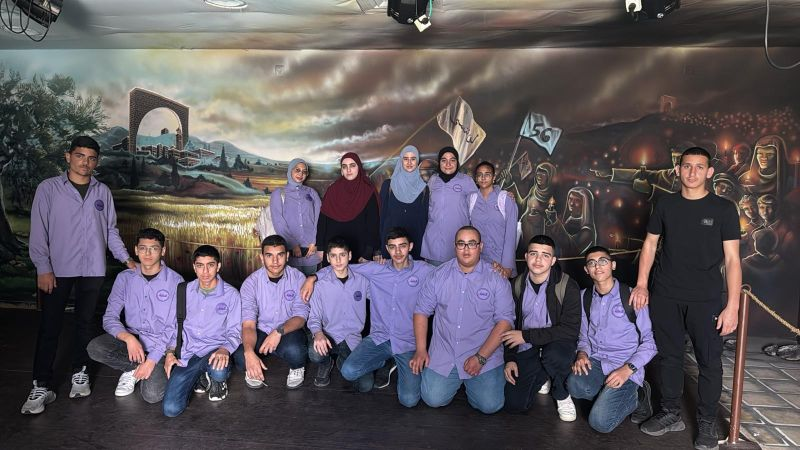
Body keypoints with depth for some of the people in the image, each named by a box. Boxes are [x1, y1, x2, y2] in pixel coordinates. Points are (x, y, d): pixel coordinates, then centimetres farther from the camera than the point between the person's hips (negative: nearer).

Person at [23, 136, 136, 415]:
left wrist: (125, 257, 4)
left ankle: (80, 373, 24)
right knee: (50, 327, 0)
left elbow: (111, 230, 12)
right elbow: (38, 231, -3)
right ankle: (41, 386, 8)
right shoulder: (49, 188, 0)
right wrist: (43, 267, -9)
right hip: (57, 270, -2)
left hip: (92, 270, 2)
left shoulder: (103, 192, 8)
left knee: (85, 322, 11)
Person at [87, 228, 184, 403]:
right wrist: (128, 337, -23)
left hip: (161, 344, -3)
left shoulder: (175, 281, -8)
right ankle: (137, 369, -2)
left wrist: (153, 358, -19)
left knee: (152, 395, -24)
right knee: (95, 347, -26)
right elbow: (109, 318, -3)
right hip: (132, 340, 4)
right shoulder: (125, 278, 2)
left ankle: (134, 370, 8)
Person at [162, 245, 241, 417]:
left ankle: (217, 381, 2)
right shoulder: (185, 291, 8)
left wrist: (225, 349, -22)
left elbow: (234, 331, -1)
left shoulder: (231, 294, -2)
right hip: (186, 354, 2)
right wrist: (170, 352, 3)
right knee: (171, 409, -15)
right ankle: (201, 377, 15)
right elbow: (175, 325, 17)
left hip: (214, 351, -2)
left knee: (219, 372, -39)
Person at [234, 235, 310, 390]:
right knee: (240, 357, -29)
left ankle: (297, 368, 3)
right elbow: (248, 323, -20)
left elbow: (301, 316, -11)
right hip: (261, 330, 1)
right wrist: (249, 352, -40)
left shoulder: (298, 278, -11)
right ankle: (252, 369, 9)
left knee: (294, 351, -35)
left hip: (289, 330, 0)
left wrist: (279, 332, -32)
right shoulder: (251, 283, -12)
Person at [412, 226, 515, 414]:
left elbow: (504, 320, -8)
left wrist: (480, 357, -15)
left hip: (484, 354, -1)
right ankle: (457, 380, 22)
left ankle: (470, 382, 19)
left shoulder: (496, 279, -5)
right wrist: (421, 349, -3)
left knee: (490, 405, -14)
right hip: (443, 354, 2)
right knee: (433, 399, -11)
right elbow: (422, 310, 7)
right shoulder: (440, 275, 3)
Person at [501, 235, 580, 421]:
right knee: (514, 404, -14)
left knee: (553, 353, -39)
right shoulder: (517, 285, 0)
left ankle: (562, 396, -6)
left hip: (557, 345, -3)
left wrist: (526, 336, -20)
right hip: (526, 350, 3)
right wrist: (509, 359, -3)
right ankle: (542, 378, 19)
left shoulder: (568, 286, -14)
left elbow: (570, 330, -20)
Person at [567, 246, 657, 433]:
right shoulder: (584, 297, 8)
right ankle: (611, 395, 0)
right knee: (575, 385, -31)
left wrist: (628, 369, -18)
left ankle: (635, 396, 8)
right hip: (595, 362, 4)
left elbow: (649, 341, -5)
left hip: (625, 368, -4)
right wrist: (582, 353, -7)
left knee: (600, 422, -21)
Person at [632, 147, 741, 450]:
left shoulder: (723, 209, -2)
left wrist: (732, 305, -9)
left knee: (709, 362, 4)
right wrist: (641, 285, 4)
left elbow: (732, 259, -4)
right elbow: (649, 245, 12)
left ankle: (706, 423, 21)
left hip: (706, 300, -2)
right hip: (665, 297, 2)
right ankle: (671, 414, 27)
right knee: (669, 357, 11)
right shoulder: (665, 205, 6)